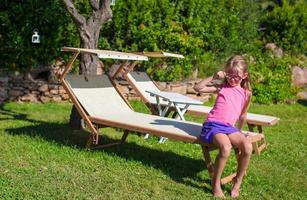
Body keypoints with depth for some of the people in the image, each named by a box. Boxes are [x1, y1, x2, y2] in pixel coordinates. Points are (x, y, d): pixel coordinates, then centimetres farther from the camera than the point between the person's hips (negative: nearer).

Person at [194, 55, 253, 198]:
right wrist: (214, 77, -1)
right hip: (213, 125, -3)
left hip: (230, 127, 3)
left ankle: (238, 181, 2)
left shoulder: (246, 93, 16)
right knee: (226, 148, -32)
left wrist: (238, 132, 31)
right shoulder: (221, 87, 9)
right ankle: (216, 183, -9)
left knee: (248, 147, -23)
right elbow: (198, 88, 1)